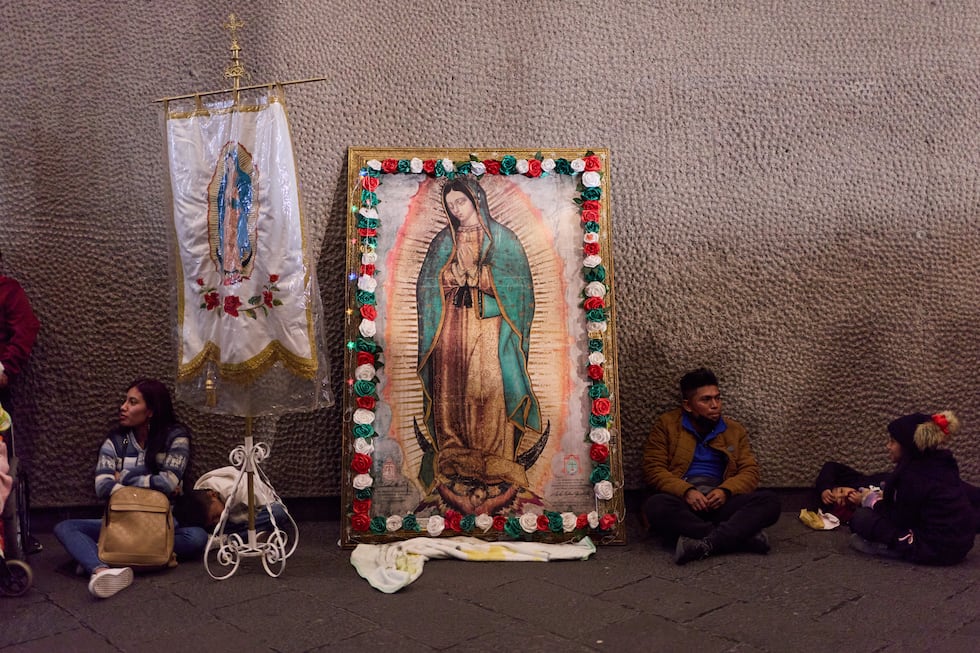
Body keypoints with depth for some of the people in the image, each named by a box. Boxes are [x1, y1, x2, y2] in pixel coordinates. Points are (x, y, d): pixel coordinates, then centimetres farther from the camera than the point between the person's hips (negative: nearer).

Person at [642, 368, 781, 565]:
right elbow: (653, 468, 0)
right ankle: (743, 535, -32)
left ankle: (704, 543, -37)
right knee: (656, 506, -37)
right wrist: (686, 491, -18)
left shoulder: (735, 430, 16)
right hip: (683, 500, -2)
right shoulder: (667, 424, 8)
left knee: (769, 501, -24)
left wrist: (725, 490, -14)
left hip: (720, 501, 3)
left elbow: (750, 471, 8)